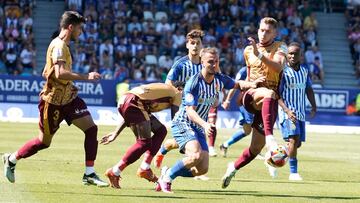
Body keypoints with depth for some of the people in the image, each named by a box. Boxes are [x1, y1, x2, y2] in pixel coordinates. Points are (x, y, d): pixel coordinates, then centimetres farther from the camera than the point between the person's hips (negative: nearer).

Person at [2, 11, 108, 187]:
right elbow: (60, 73, -34)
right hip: (53, 101, -9)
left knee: (91, 128, -6)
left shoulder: (63, 45, 12)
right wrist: (86, 77, -32)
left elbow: (46, 73, 19)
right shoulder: (59, 46, -19)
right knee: (44, 142, 5)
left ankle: (89, 174, -2)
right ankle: (11, 159, 29)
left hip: (68, 98, 9)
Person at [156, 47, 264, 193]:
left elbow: (237, 84, 19)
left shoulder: (219, 80, -1)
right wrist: (205, 125, -43)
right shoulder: (194, 83, -22)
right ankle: (166, 178, -12)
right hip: (182, 124, -7)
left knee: (202, 169, -3)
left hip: (199, 127, 7)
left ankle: (167, 173, 17)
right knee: (196, 155, -32)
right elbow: (190, 110, -27)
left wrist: (251, 84, -3)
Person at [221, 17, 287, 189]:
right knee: (269, 94, -39)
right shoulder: (249, 50, 15)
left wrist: (260, 55, -29)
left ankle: (234, 167, 29)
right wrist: (242, 92, 30)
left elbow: (278, 67, -18)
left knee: (257, 146, 0)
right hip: (251, 95, 0)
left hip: (270, 103, 0)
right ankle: (269, 138, -57)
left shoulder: (280, 48, 3)